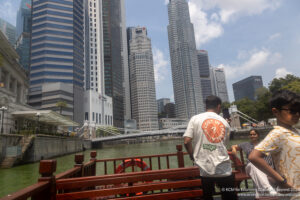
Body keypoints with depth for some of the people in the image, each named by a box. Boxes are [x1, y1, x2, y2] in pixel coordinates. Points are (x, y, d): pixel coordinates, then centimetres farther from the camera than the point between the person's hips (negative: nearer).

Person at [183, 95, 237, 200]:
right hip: (224, 169, 1)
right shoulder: (225, 122, 6)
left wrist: (193, 156, 7)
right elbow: (225, 142, 9)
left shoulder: (195, 119, -1)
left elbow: (187, 141, -8)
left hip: (205, 168, -1)